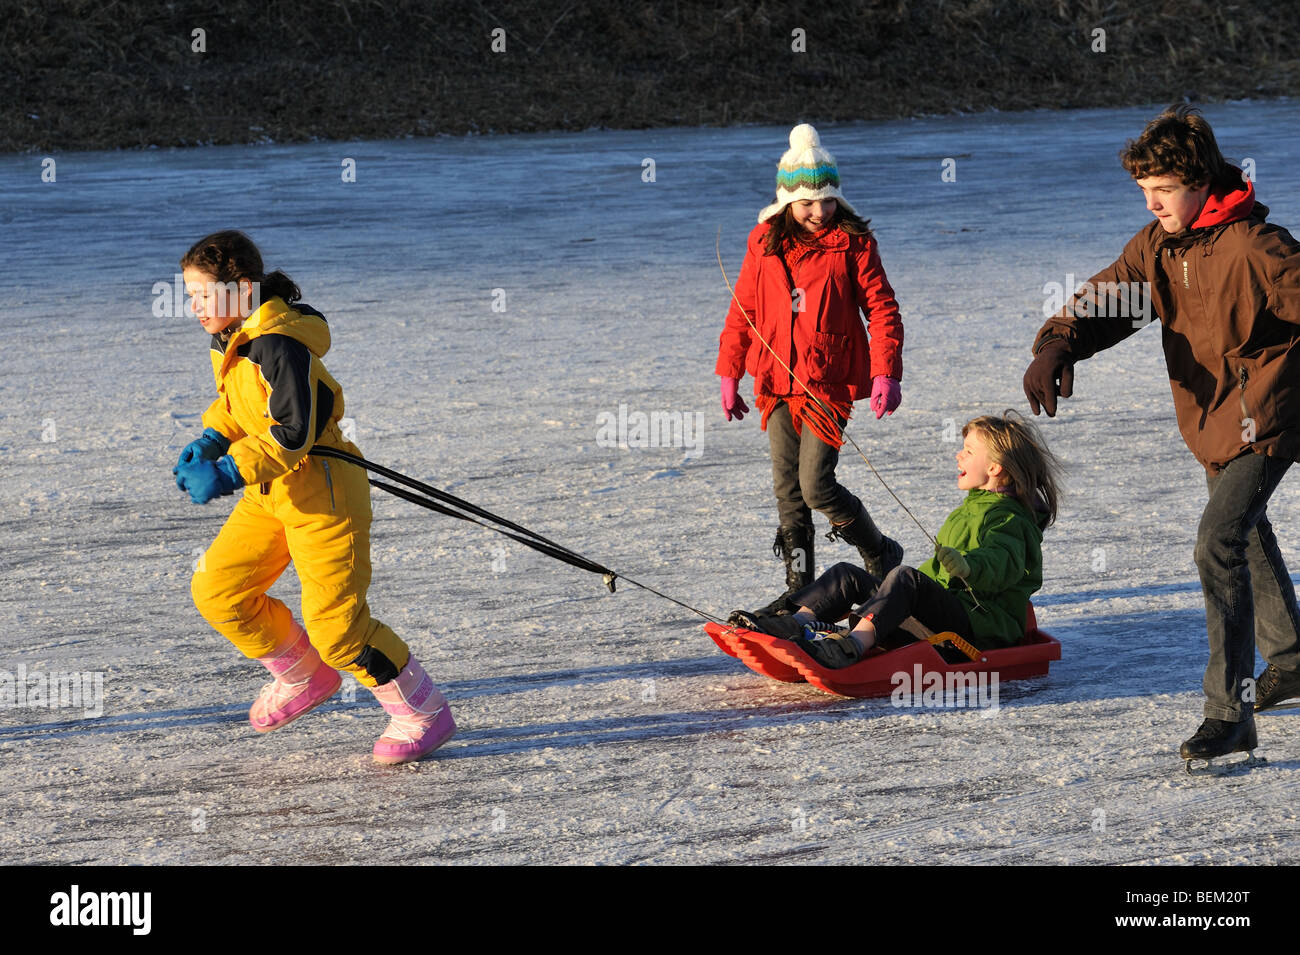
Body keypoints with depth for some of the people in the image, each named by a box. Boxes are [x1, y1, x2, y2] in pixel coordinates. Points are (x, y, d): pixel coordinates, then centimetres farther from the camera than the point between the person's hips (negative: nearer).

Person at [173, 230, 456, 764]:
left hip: (321, 492, -10)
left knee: (335, 624, -10)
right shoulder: (230, 340, 5)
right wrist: (208, 444, 4)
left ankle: (425, 714, 6)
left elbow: (295, 431, -27)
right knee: (217, 591, 6)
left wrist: (231, 472, -30)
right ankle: (304, 678, 26)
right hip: (270, 494, 10)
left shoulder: (280, 345, -24)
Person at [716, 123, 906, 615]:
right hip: (777, 383, 4)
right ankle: (799, 587, 14)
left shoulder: (852, 242, -4)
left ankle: (881, 555, 12)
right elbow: (742, 312, 13)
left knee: (815, 484, -11)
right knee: (787, 489, 5)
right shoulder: (763, 243, 6)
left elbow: (882, 310, -3)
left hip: (831, 382, -4)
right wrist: (729, 375, 11)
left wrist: (886, 373, -12)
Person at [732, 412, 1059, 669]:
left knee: (905, 578, -36)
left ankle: (855, 644, -57)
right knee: (847, 575, 3)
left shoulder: (1008, 520, -7)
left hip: (982, 623, -10)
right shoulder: (970, 508, 26)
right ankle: (796, 622, -22)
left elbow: (1002, 566, -28)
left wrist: (967, 566, -47)